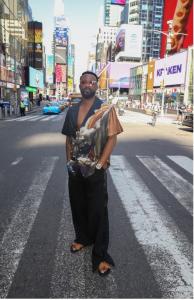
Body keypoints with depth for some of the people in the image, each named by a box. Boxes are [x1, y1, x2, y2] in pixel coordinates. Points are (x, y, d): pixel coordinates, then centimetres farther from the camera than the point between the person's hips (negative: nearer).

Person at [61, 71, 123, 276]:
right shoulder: (72, 110, 7)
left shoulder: (106, 109, -7)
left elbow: (112, 138, -10)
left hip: (95, 169, -4)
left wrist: (100, 164, -15)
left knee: (98, 211, 2)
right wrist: (69, 161, 3)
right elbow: (69, 138, 12)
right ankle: (82, 238, 41)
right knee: (77, 206, 17)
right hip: (75, 168, 5)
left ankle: (100, 255, 17)